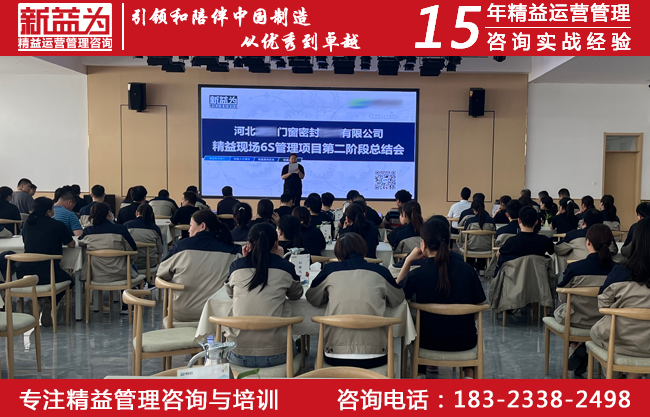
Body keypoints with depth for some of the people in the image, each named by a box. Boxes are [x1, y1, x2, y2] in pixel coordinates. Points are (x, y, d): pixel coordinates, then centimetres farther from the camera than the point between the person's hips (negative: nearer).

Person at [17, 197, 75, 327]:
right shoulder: (58, 225, -1)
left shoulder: (28, 224, 12)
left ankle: (35, 299, 12)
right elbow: (71, 244, 11)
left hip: (24, 275, 4)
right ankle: (49, 302, 1)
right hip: (48, 274, -4)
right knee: (68, 280, 27)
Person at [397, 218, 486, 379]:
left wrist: (408, 261, -4)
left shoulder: (417, 274, -18)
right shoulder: (467, 269, -12)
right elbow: (479, 304, -1)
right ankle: (469, 374, 25)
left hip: (430, 342, -1)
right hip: (464, 342, 1)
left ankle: (419, 374, 26)